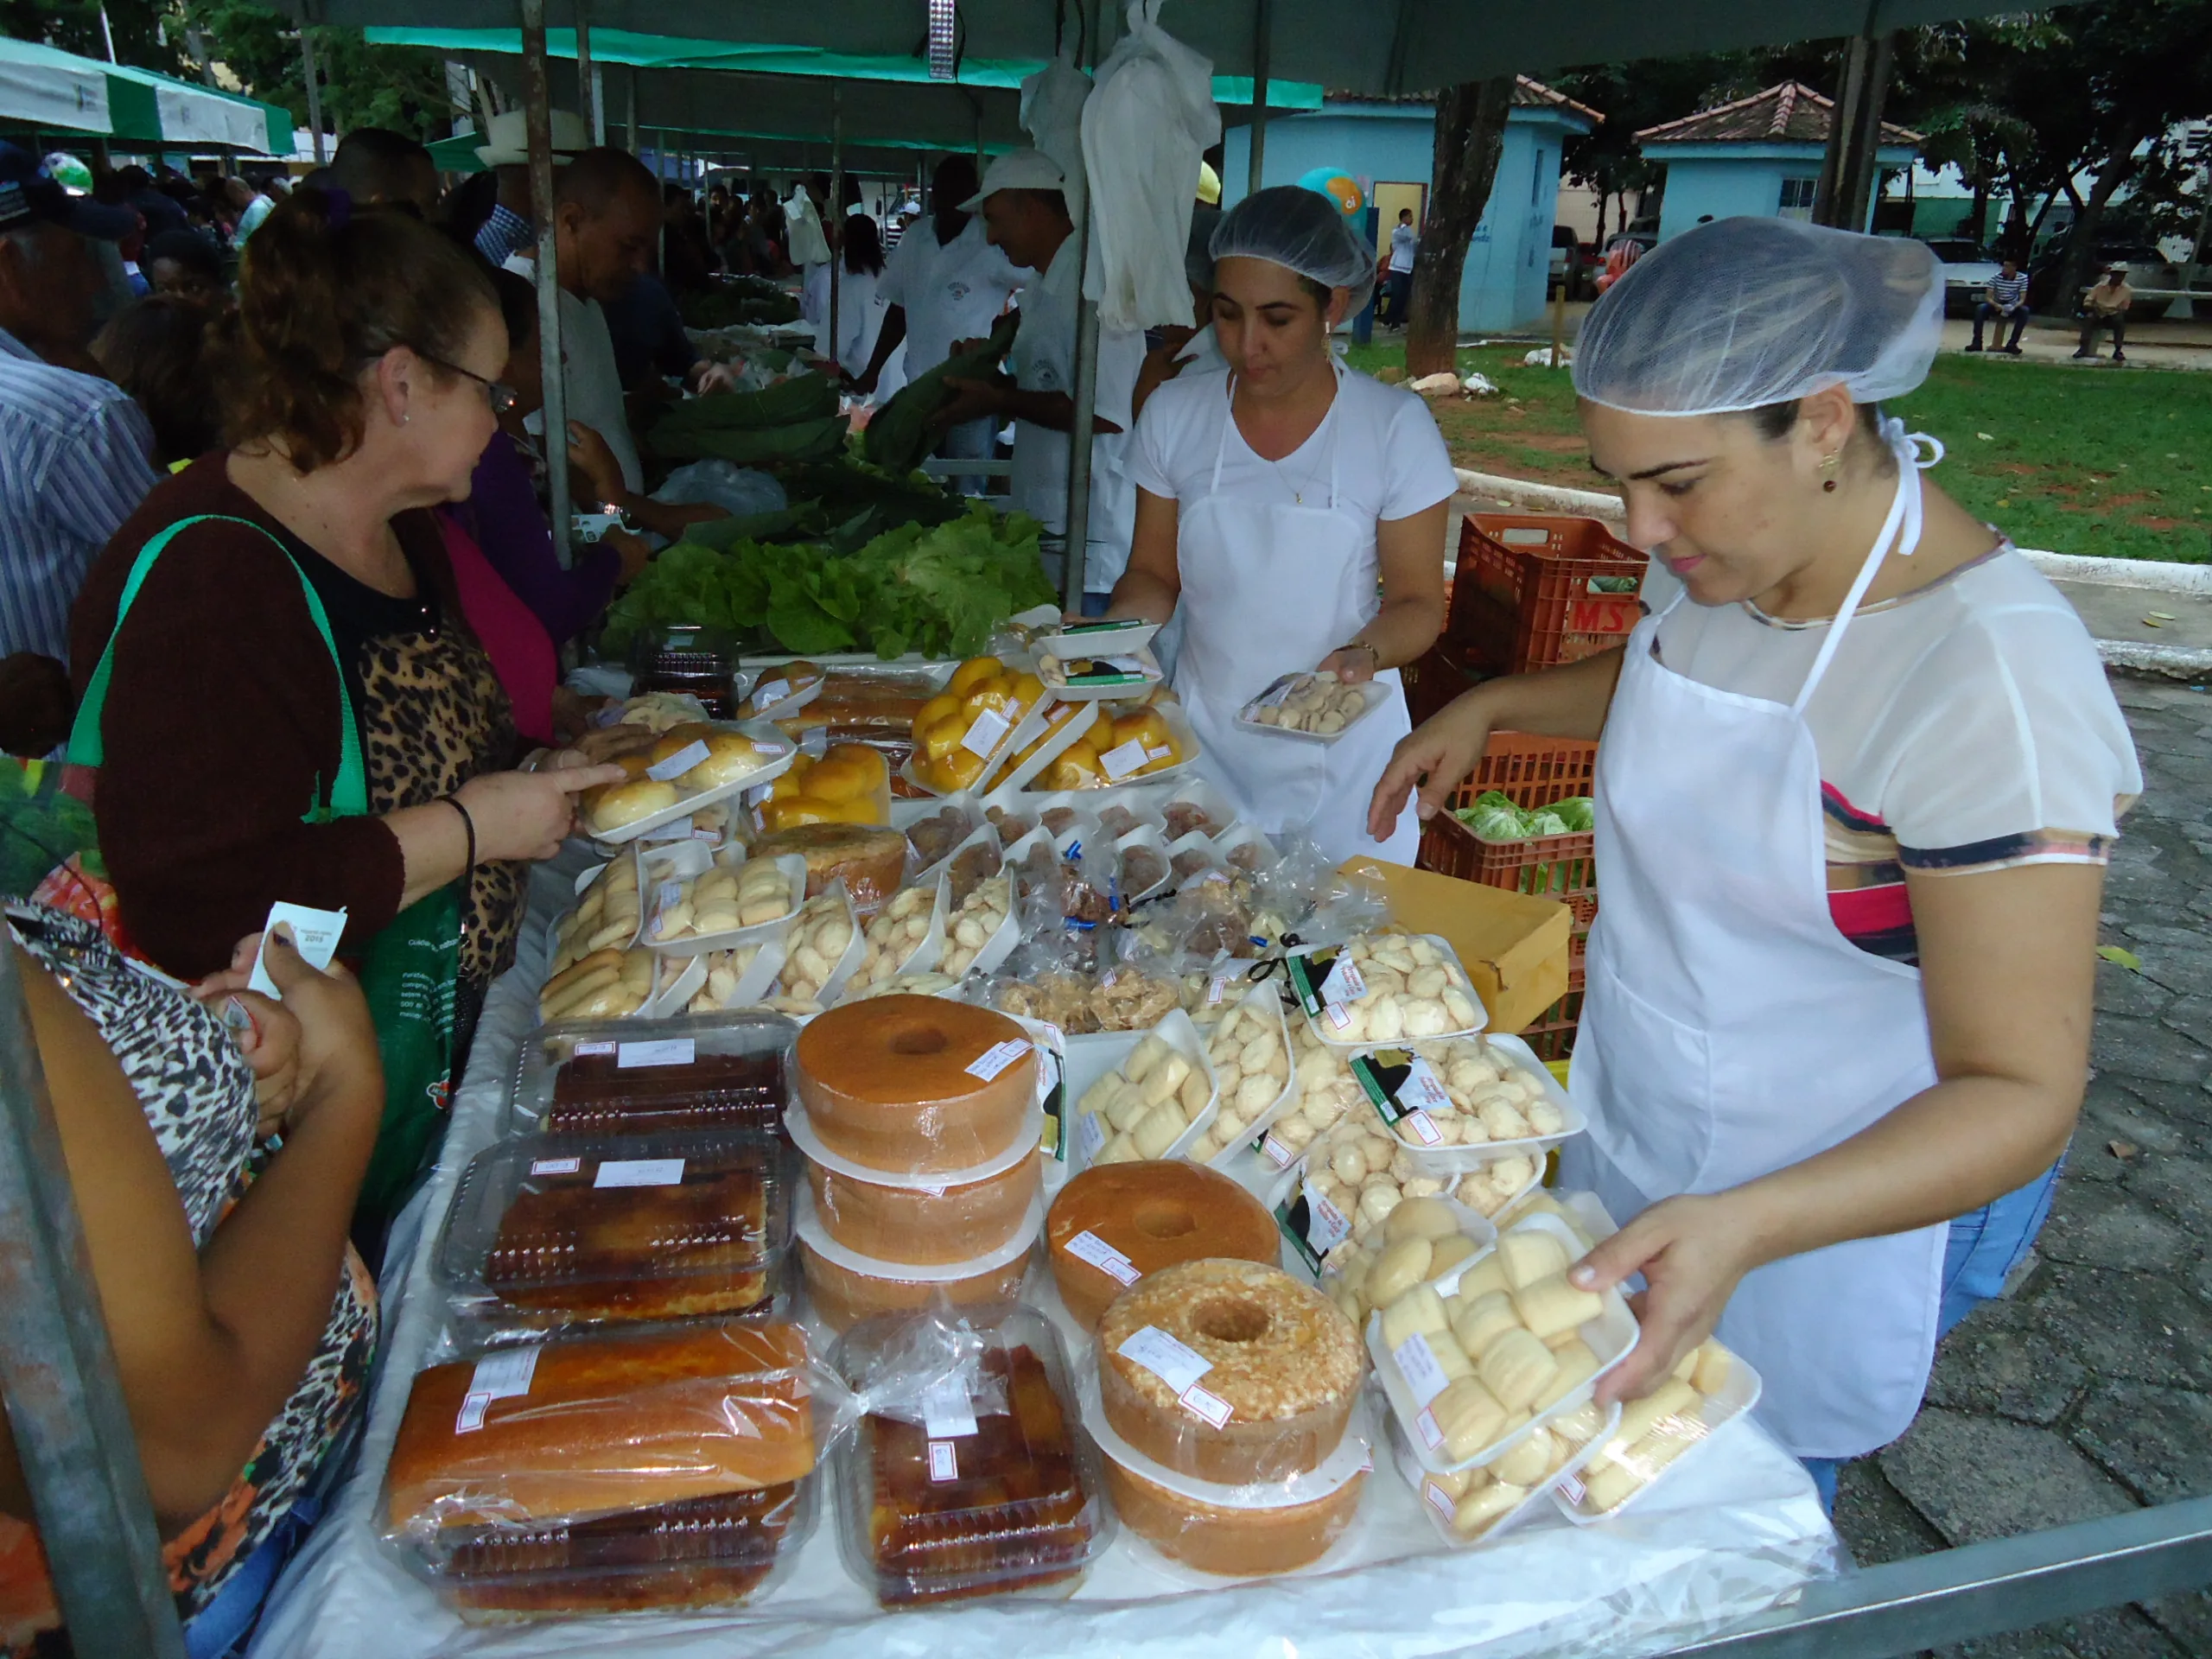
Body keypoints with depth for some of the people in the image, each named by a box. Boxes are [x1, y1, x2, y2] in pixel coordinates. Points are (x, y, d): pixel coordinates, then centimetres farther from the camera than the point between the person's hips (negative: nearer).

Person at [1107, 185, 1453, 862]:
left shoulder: (1396, 426, -8)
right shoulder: (1174, 414, -1)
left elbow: (1418, 604, -5)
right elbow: (1154, 573, 6)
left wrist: (1365, 653, -25)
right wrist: (1109, 632, -14)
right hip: (1204, 743, 2)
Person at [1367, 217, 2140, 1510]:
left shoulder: (1996, 680, -31)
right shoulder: (1724, 555, -7)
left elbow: (2023, 1095, -30)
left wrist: (1743, 1227, -44)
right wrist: (1495, 705, 4)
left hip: (1860, 1199, -7)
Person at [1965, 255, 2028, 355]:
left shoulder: (2022, 278, -13)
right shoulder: (1996, 277, -14)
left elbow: (2022, 299, -16)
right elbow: (1988, 297, -16)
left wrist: (2013, 307, -37)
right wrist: (1996, 305, -36)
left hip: (2012, 307, 0)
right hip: (1997, 306, 0)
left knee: (2024, 310, -32)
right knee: (1980, 308, -30)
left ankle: (2012, 344, -29)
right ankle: (1977, 343, -29)